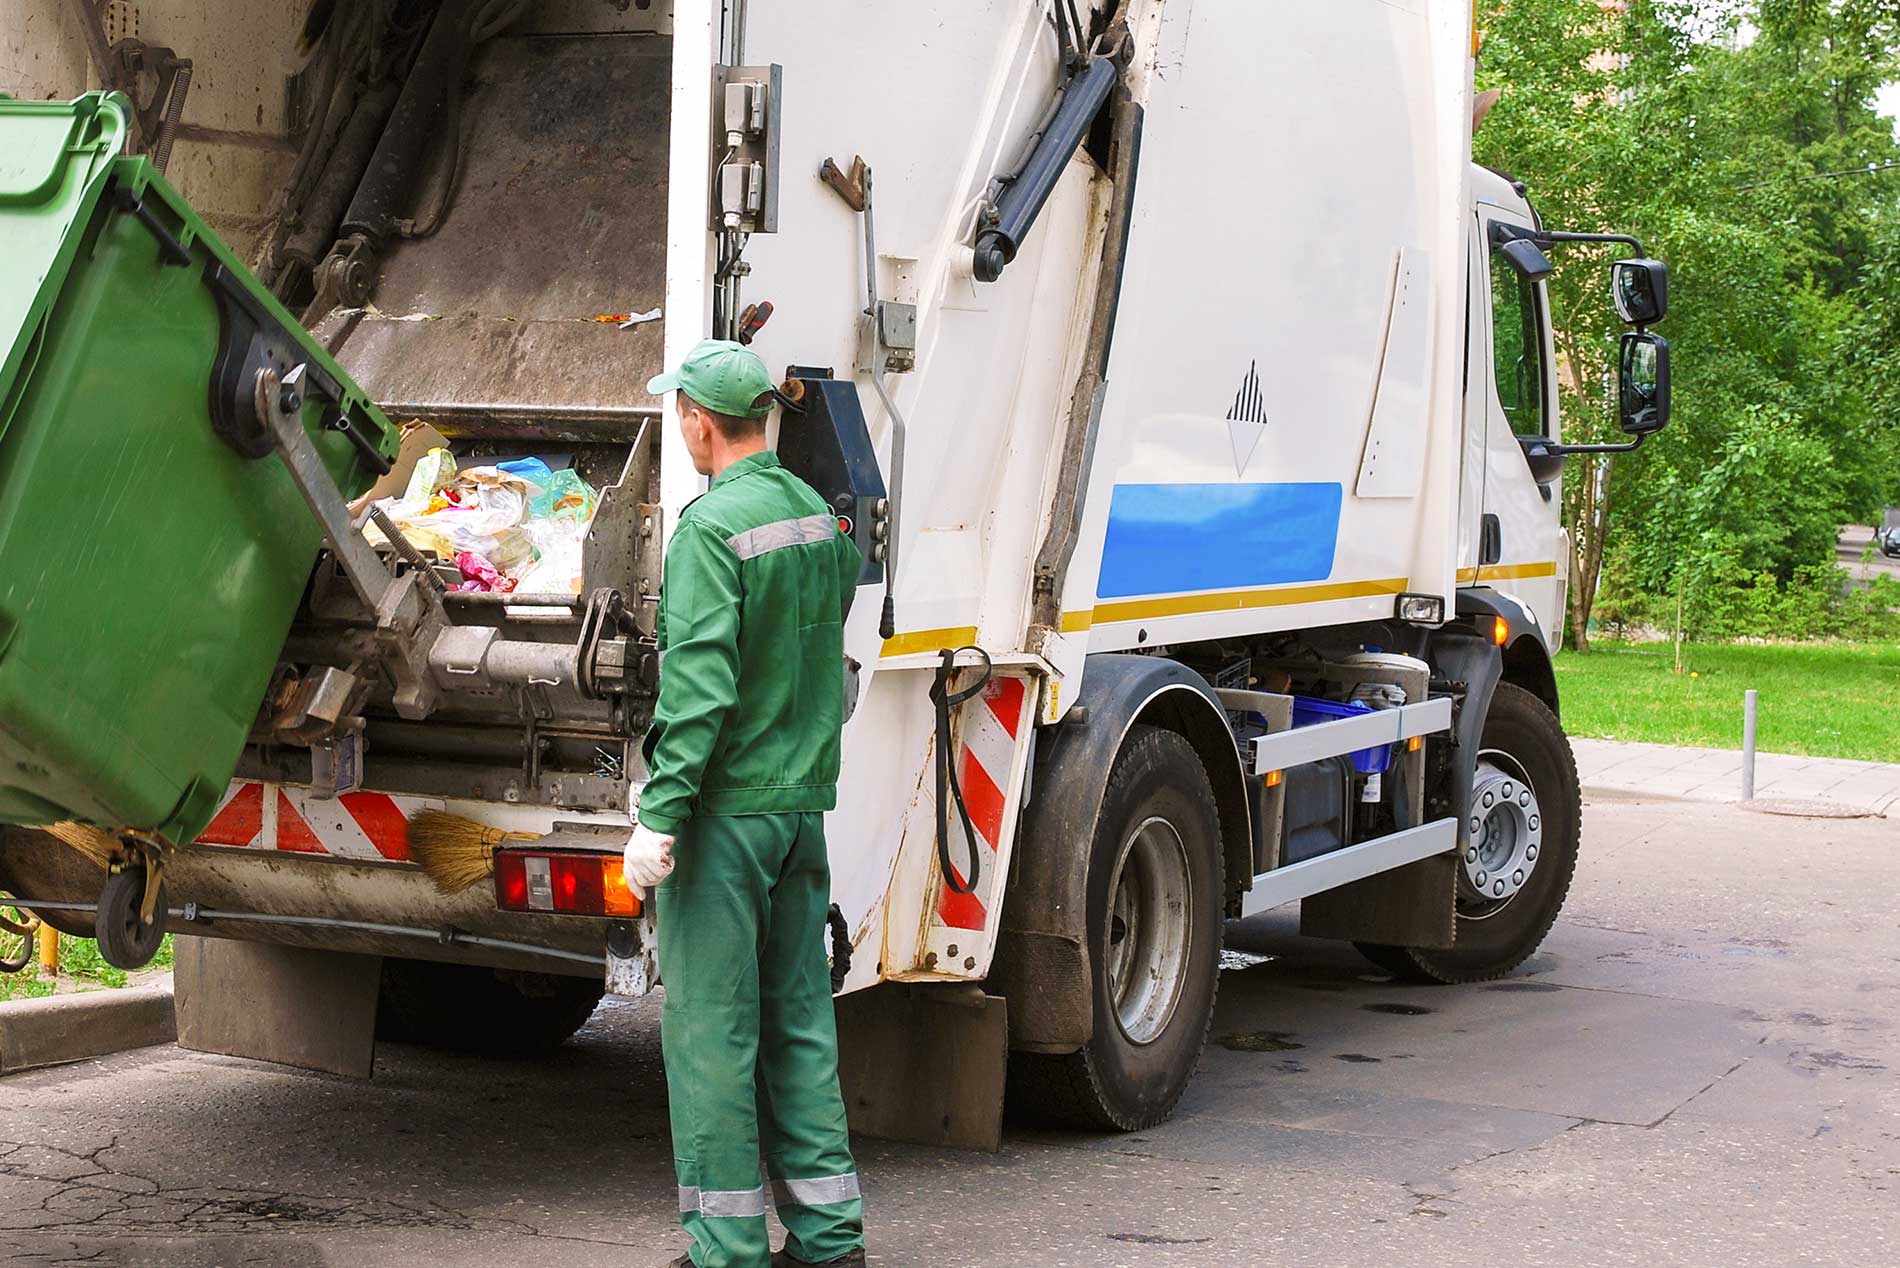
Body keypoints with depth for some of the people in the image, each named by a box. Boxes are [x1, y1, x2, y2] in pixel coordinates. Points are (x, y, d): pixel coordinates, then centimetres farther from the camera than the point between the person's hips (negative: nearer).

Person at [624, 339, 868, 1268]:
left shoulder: (712, 526, -15)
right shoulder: (820, 515, 10)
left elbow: (699, 683, -21)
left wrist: (658, 814, -20)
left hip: (725, 807, -8)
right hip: (805, 800, 8)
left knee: (711, 1029, 0)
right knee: (799, 1019, 12)